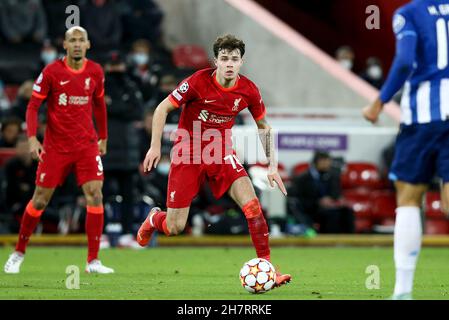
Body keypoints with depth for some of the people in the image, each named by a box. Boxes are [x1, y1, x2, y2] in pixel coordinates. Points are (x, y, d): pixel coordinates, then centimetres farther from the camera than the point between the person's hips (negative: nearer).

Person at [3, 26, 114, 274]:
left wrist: (103, 137, 20)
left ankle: (93, 261, -7)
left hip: (87, 146, 2)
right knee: (40, 200, 3)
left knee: (95, 196, -12)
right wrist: (32, 138, -17)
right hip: (55, 146, -2)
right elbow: (33, 106, -5)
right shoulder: (51, 72, -7)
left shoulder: (95, 72, 2)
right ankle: (18, 253, 22)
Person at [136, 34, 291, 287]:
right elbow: (163, 109, -7)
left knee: (252, 204, -21)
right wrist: (155, 147, -12)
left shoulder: (248, 90, -8)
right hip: (188, 154, -2)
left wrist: (272, 166, 2)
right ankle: (154, 219, 38)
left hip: (221, 153, 2)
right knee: (174, 228, 0)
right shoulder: (198, 82, -18)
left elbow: (264, 126, 8)